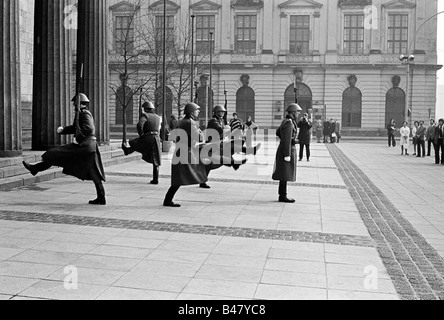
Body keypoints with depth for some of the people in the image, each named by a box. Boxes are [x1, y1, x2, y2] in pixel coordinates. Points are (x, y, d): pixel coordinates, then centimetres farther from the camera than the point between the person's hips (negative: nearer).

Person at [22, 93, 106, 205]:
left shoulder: (85, 114, -10)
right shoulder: (83, 114, 21)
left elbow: (89, 129, -26)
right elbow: (75, 128, 26)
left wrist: (78, 139, -21)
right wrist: (62, 130, 12)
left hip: (84, 146, -10)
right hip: (90, 147, 10)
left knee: (56, 154, 0)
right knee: (94, 174, 9)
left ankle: (35, 168, 11)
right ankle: (101, 198, 9)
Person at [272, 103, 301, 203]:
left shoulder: (286, 121, 13)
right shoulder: (289, 123, -18)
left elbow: (278, 133, 27)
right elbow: (286, 140, -22)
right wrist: (287, 155, -23)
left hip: (284, 150, 10)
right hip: (287, 151, -10)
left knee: (285, 175, 12)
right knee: (285, 175, -5)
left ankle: (282, 195, 16)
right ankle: (283, 196, -1)